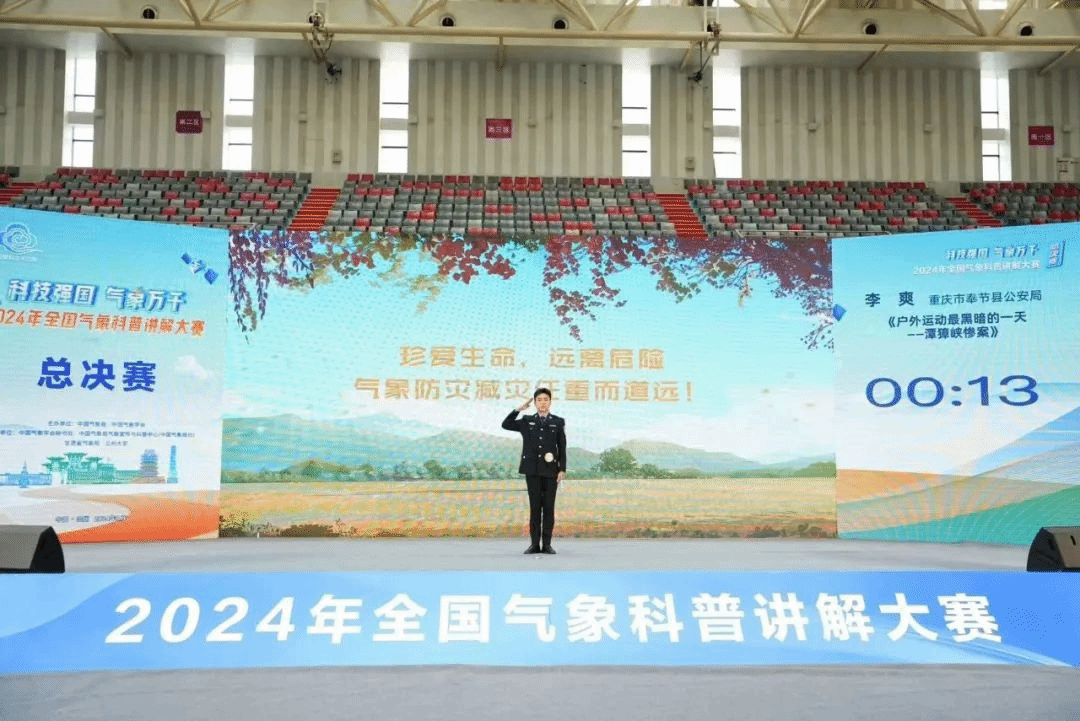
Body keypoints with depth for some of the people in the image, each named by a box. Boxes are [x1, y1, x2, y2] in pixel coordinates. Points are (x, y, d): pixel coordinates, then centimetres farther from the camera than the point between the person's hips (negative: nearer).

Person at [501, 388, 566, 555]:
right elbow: (506, 425, 10)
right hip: (532, 470, 1)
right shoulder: (527, 421, 13)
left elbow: (562, 447, 6)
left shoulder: (558, 422, 10)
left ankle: (547, 544, 4)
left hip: (551, 471, -1)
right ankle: (534, 544, 5)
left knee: (549, 507, 0)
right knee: (535, 507, 2)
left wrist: (562, 469, -2)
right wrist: (518, 409, 3)